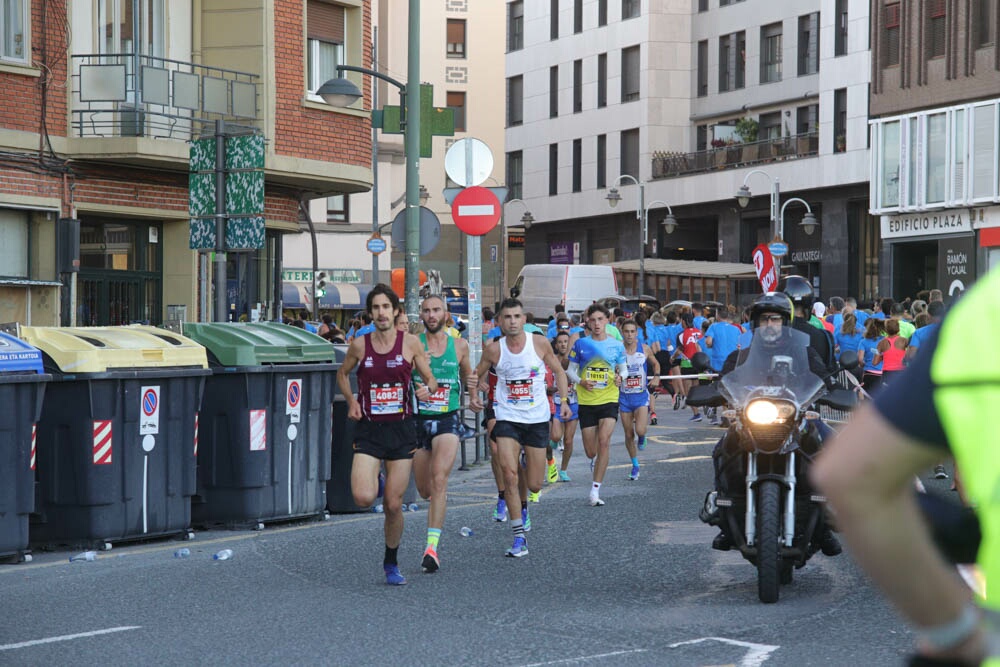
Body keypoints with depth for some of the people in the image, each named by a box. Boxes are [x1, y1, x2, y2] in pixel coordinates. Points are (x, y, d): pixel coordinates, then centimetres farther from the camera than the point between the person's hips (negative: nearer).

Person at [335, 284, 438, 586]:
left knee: (394, 504, 2)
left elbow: (431, 379, 6)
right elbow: (343, 374, 19)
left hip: (401, 428, 0)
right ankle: (373, 481, 20)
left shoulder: (411, 342, -1)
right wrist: (351, 401, 2)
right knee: (363, 498, -18)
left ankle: (391, 564, 23)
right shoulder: (359, 345, 1)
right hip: (369, 429, 0)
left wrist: (428, 389, -18)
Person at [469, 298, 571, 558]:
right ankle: (519, 537, -7)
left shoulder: (539, 343, -6)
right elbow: (476, 374, 10)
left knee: (534, 485, 5)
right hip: (507, 417, 0)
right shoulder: (494, 349, -5)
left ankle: (523, 502, 45)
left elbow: (558, 371, 7)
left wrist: (564, 400, -3)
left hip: (537, 418, 1)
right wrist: (473, 396, -6)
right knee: (509, 474, -17)